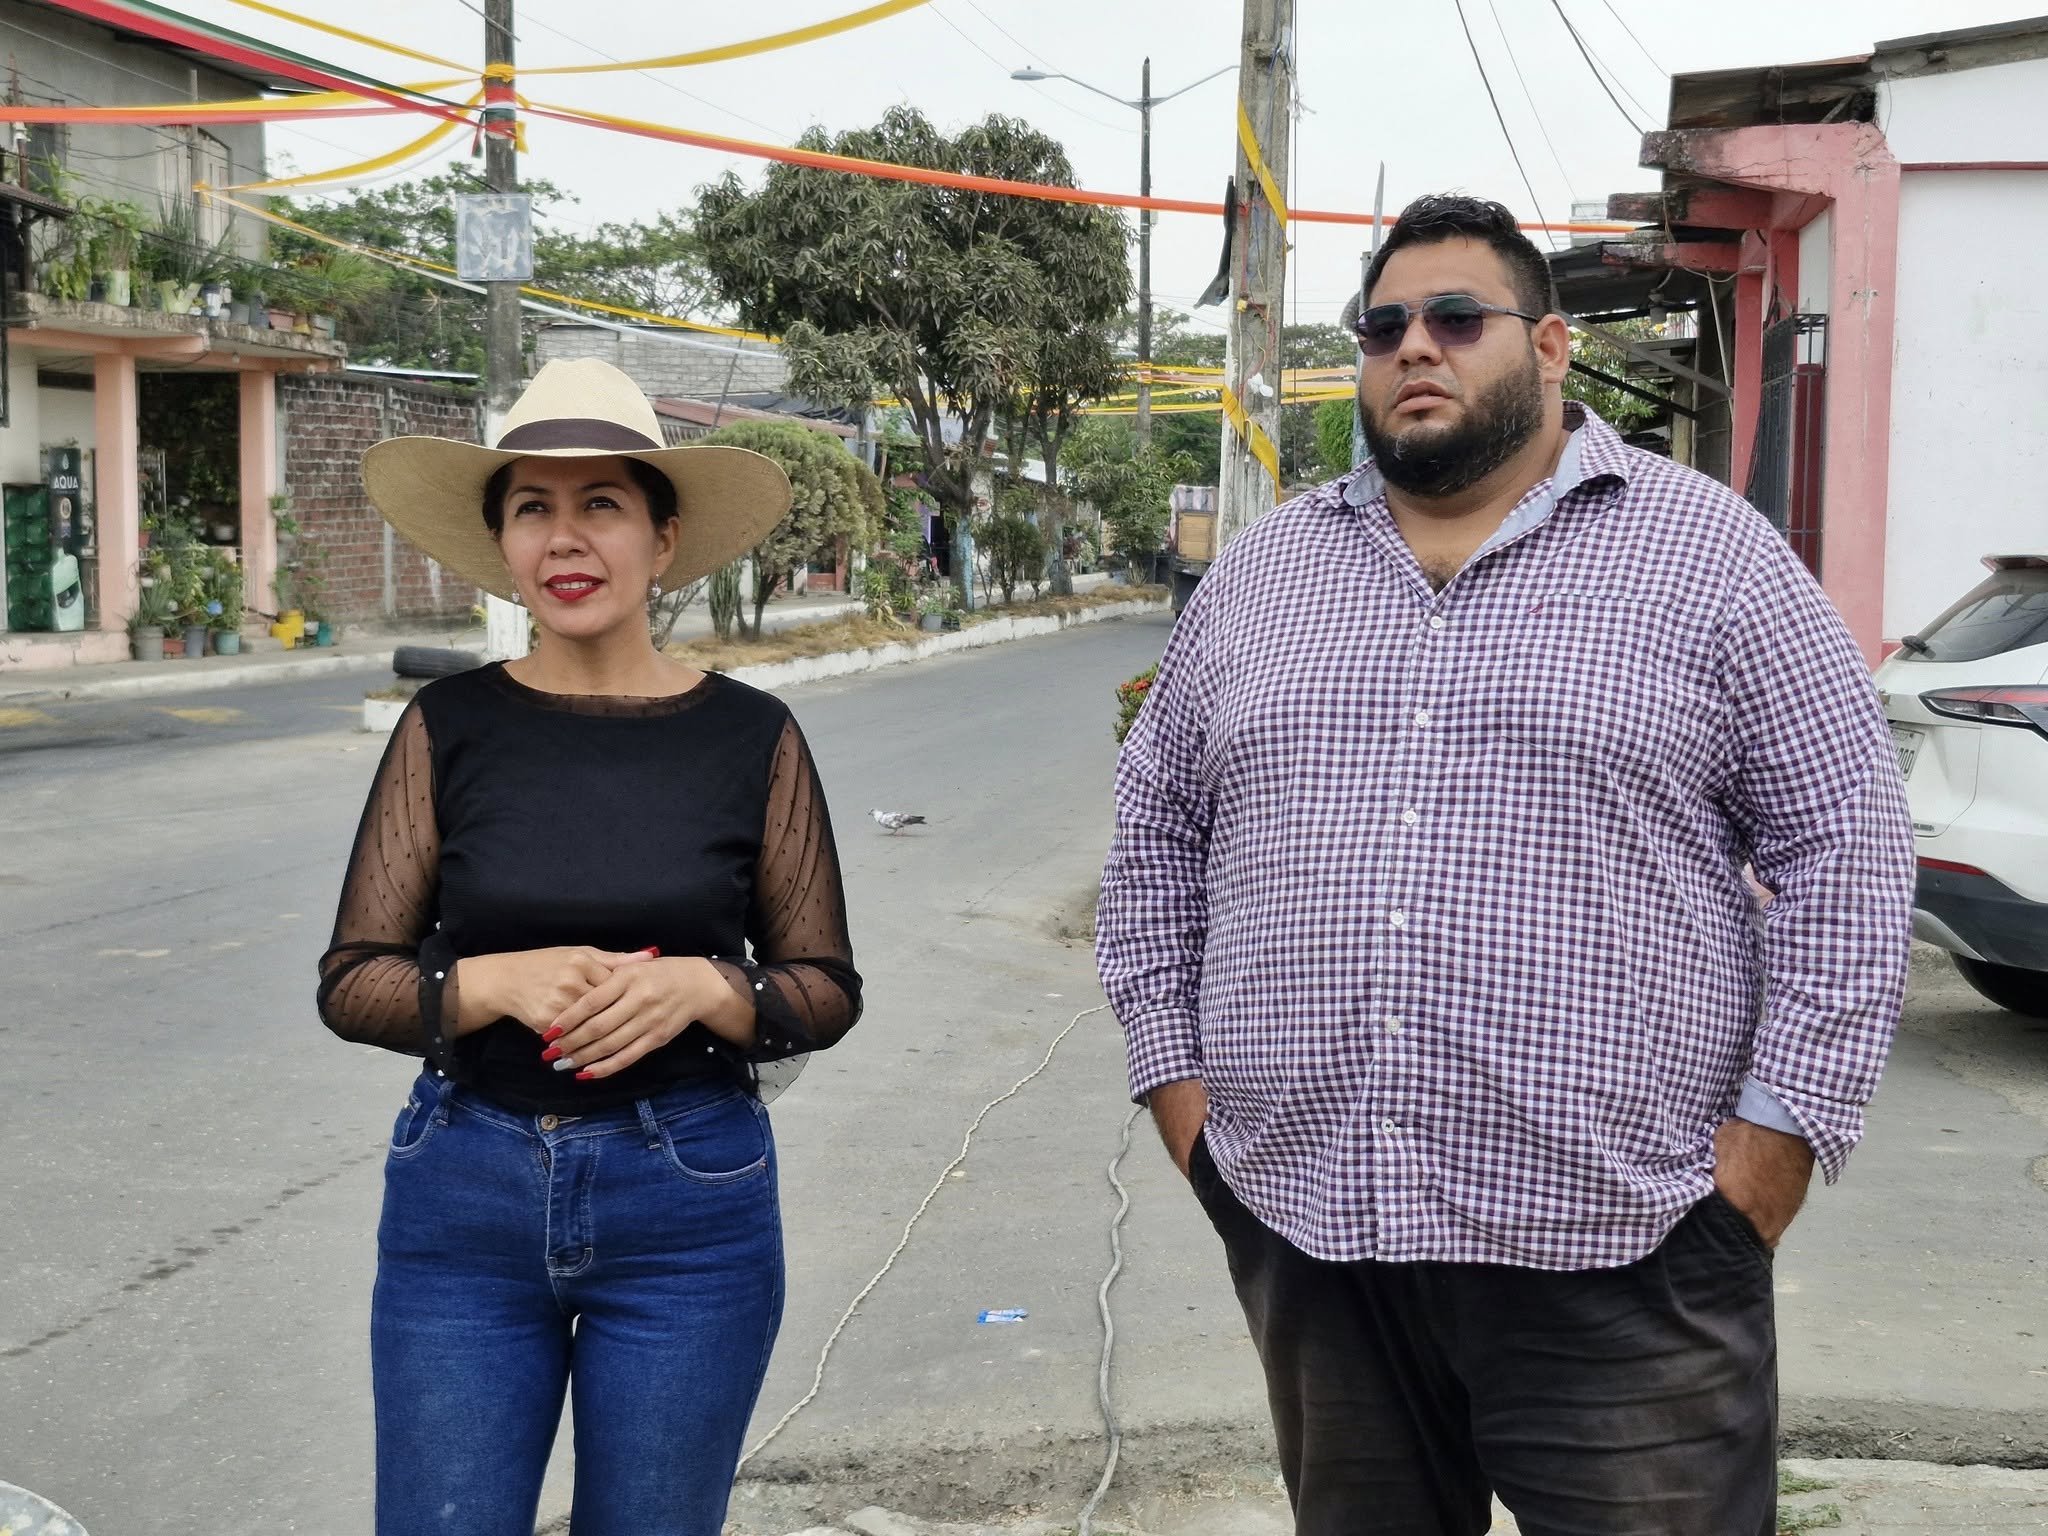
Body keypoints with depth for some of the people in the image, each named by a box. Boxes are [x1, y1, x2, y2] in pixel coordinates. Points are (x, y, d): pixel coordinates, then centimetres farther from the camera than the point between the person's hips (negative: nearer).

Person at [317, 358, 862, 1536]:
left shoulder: (751, 736, -3)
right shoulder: (450, 727, -2)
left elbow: (828, 989, 1)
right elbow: (351, 982, -1)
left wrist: (697, 986, -18)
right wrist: (505, 981, -19)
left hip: (688, 1207, 0)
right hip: (464, 1200, 1)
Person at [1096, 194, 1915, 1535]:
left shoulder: (1712, 554, -1)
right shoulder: (1256, 577, 11)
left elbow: (1846, 848, -3)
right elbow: (1156, 834, 17)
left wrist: (1778, 1129, -8)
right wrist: (1175, 1075, 9)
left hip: (1618, 1253, -3)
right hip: (1305, 1236, 4)